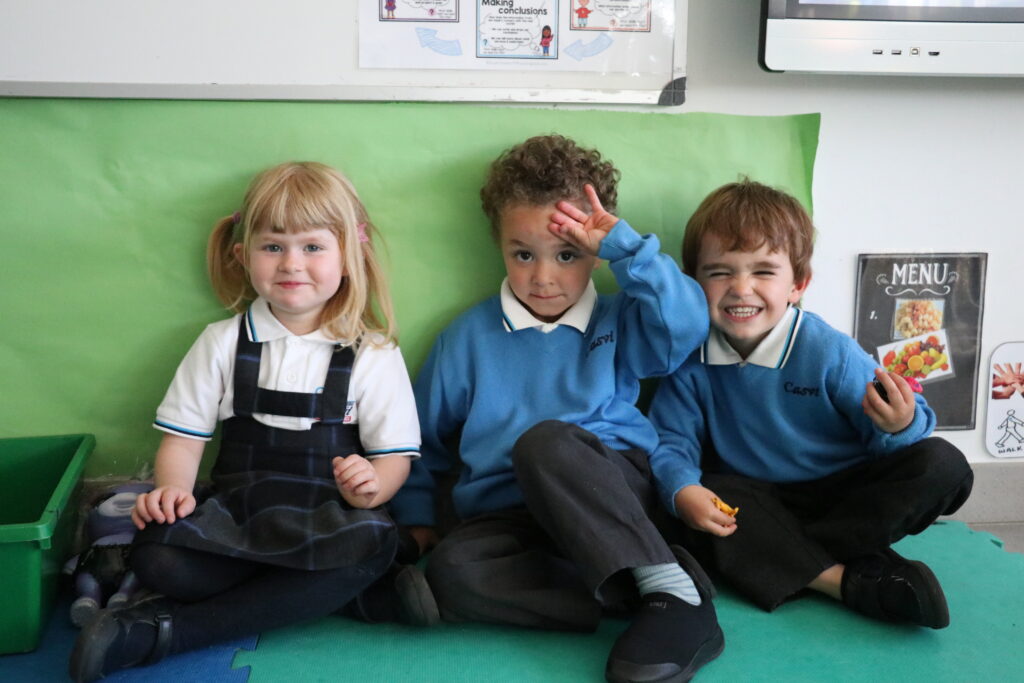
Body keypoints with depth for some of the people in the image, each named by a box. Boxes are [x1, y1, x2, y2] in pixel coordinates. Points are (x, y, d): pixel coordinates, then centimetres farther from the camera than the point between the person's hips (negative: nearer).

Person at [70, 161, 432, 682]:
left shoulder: (374, 353, 3)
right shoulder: (224, 343, 9)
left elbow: (395, 455, 2)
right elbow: (184, 436, 8)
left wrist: (371, 485, -21)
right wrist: (173, 488, -14)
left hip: (325, 519, 0)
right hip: (233, 515, 0)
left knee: (374, 541, -35)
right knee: (155, 554, -28)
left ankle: (165, 630, -26)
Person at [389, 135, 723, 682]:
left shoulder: (618, 323, 9)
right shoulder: (470, 336, 11)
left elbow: (688, 323, -12)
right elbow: (425, 434, 19)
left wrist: (624, 245, -13)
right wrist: (415, 514, 13)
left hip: (617, 490, -1)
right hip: (511, 514, 2)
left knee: (543, 441, -35)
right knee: (451, 571, -31)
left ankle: (673, 592, -31)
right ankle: (637, 592, -27)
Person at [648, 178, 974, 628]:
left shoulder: (829, 351, -15)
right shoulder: (692, 360, -8)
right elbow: (672, 442, -8)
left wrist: (900, 426, -39)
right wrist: (682, 490, -29)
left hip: (843, 493, 0)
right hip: (756, 501, 1)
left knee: (942, 465, -23)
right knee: (697, 505, -30)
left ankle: (786, 560, -27)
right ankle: (844, 578, -32)